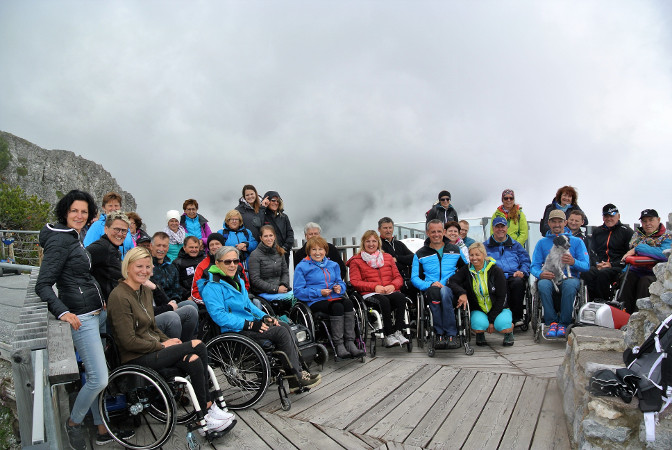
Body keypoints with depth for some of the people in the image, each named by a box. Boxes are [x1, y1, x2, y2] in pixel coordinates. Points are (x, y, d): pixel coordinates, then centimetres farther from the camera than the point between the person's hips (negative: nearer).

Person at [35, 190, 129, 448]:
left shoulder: (74, 238, 14)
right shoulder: (59, 240, -14)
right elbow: (43, 285, -18)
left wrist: (100, 299, 18)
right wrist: (63, 312, -30)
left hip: (97, 312, 10)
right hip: (81, 318, -10)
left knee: (95, 375, 15)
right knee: (99, 379, -8)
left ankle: (103, 429, 26)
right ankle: (74, 422, 19)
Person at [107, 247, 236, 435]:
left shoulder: (145, 292, 12)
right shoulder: (119, 296, -15)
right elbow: (129, 342, -18)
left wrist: (169, 341, 1)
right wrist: (162, 346, -13)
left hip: (154, 349, 8)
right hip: (136, 358, -8)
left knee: (194, 361, -19)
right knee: (198, 346, -19)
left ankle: (205, 419, -10)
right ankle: (207, 408, -5)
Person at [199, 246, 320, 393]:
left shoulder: (237, 280, 17)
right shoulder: (212, 287, -13)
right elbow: (219, 316, -21)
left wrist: (264, 317, 6)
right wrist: (249, 325, -23)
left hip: (249, 322, 9)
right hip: (234, 331, -9)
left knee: (285, 326, -9)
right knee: (281, 332, -19)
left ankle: (297, 370, -9)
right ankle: (298, 377, -11)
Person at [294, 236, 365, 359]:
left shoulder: (333, 265, 21)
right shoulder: (302, 267, 4)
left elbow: (341, 283, 23)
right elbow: (298, 291, -4)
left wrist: (339, 288, -3)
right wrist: (319, 292, -13)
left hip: (335, 297, 5)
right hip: (316, 301, -4)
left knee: (348, 303, -29)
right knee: (337, 307, -33)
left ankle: (350, 342, -29)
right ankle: (338, 345, -27)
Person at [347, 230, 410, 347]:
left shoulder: (387, 257, 24)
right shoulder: (356, 261, 13)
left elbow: (398, 278, 19)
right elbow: (355, 282, 1)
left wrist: (393, 286, -6)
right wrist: (375, 286, -12)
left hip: (390, 292, 3)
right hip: (370, 294, -3)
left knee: (401, 297, -32)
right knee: (384, 301, -37)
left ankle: (397, 331, -28)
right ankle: (388, 335, -30)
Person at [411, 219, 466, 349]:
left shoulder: (455, 250, 17)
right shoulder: (420, 254, 13)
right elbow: (414, 278, 5)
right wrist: (430, 285, -14)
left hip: (451, 288, 0)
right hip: (430, 289, 0)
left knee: (444, 291, -36)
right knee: (434, 291, -37)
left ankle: (451, 334, -28)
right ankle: (440, 334, -28)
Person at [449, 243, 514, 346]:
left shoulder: (496, 271, -10)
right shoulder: (467, 270, -3)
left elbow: (501, 297, -10)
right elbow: (451, 281, -14)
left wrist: (492, 319, -15)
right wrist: (462, 293, -35)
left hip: (498, 308, -1)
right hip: (478, 310, 1)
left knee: (502, 326, -32)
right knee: (480, 325, -32)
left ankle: (509, 332, 7)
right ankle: (480, 334, 6)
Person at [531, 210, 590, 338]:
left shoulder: (576, 241, 15)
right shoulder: (542, 243, 17)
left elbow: (586, 266, 4)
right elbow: (534, 266, 7)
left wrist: (574, 262, -19)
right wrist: (540, 274, -17)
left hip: (569, 276, 0)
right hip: (549, 278, 1)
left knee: (570, 284, -37)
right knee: (543, 284, -36)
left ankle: (564, 323, -21)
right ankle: (552, 322, -21)